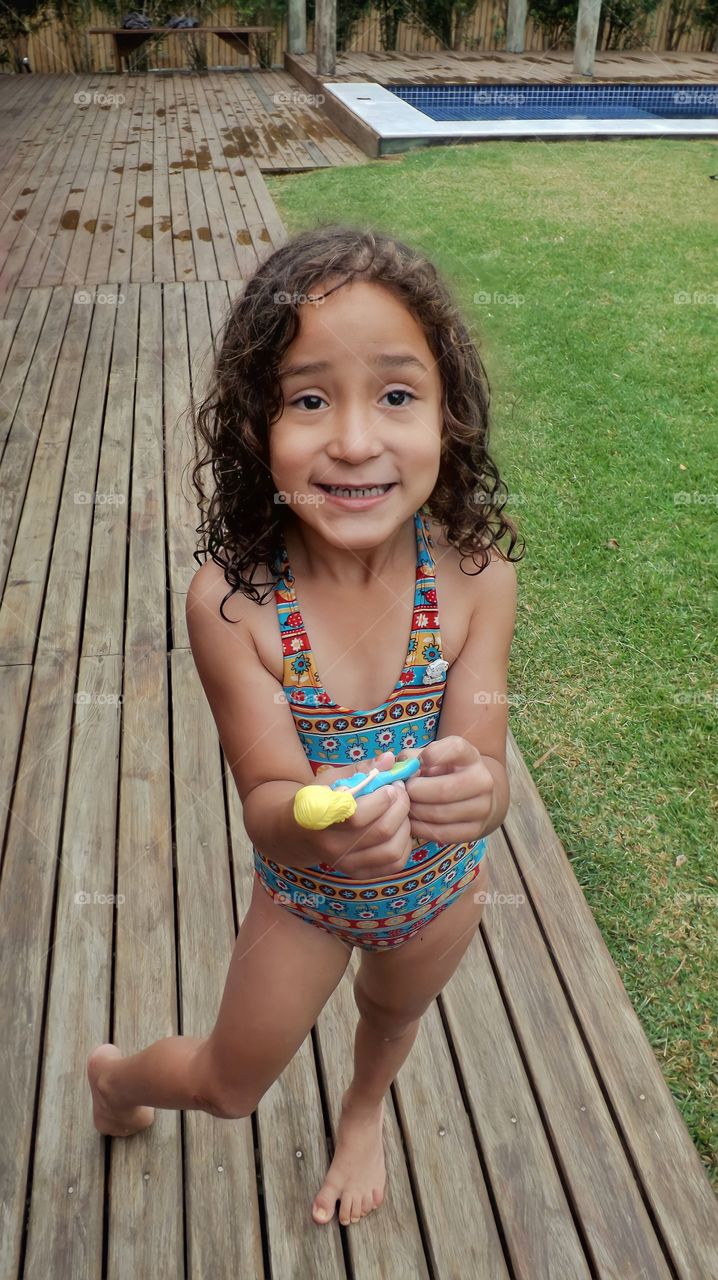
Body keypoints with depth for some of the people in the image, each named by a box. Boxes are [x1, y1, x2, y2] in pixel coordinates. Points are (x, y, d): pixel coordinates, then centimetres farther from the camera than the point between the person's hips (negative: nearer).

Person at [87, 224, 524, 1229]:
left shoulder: (475, 576, -28)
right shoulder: (230, 600, -32)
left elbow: (486, 769, -25)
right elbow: (266, 801, -29)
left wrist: (473, 789, -49)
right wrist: (319, 821, -52)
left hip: (442, 884, 2)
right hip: (303, 890, -1)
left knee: (395, 1014, 32)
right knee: (230, 1087, 21)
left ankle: (365, 1111, 71)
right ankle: (114, 1074, 58)